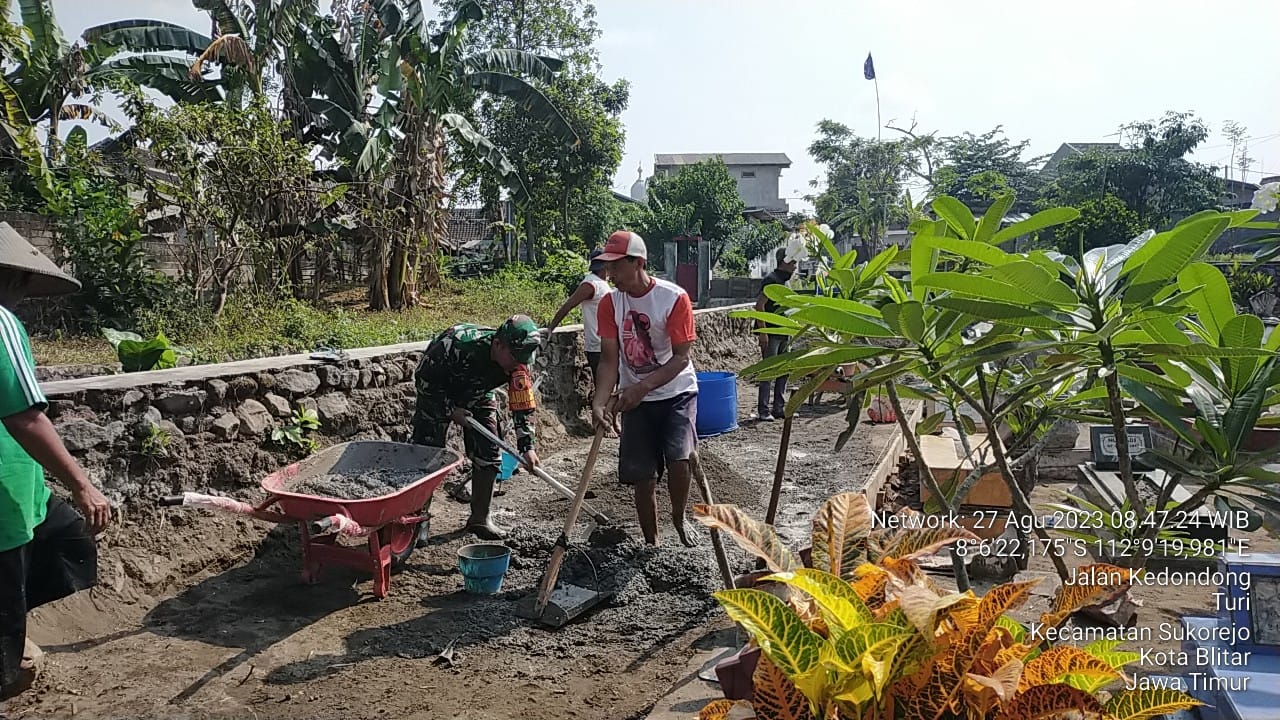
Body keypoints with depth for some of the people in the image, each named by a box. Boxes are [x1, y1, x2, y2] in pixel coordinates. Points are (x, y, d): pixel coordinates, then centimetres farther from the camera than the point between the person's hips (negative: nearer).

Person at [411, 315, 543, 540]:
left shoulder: (517, 360, -25)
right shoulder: (457, 344, -39)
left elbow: (523, 403, -15)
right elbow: (423, 377, -25)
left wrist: (527, 447, -20)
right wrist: (451, 410, -21)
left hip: (478, 395, 4)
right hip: (437, 392, -4)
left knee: (489, 454, -2)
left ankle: (480, 518, 11)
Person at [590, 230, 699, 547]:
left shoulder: (675, 298, -16)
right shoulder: (609, 303, -5)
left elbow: (681, 357, -18)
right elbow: (609, 358, -8)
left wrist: (643, 387, -30)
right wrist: (599, 402, -24)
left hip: (676, 393, -3)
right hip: (635, 400, 3)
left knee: (678, 460, -22)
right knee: (643, 477, 5)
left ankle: (679, 518, 9)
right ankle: (652, 544, 25)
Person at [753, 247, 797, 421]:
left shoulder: (785, 280, 15)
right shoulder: (772, 279, -13)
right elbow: (759, 305, -18)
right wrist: (763, 332, -22)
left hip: (782, 333, 9)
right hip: (770, 333, -9)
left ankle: (779, 408, 18)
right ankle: (763, 410, 0)